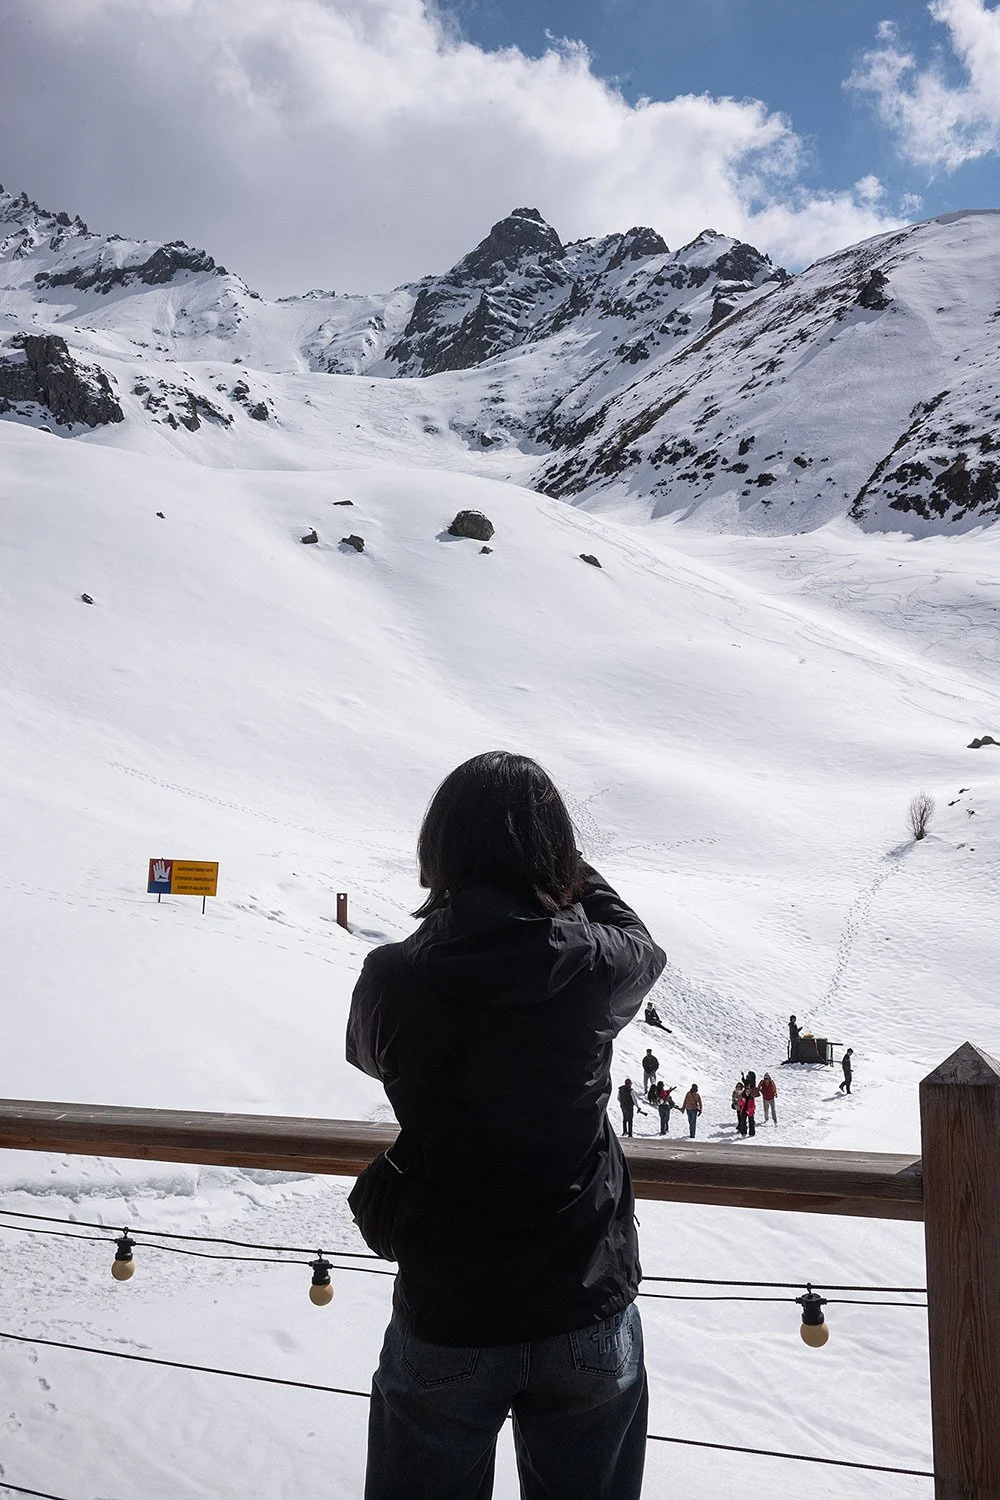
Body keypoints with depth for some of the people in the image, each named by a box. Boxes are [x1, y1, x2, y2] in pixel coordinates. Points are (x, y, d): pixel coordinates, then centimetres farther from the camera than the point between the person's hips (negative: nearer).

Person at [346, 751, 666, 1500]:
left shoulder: (393, 978, -16)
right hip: (588, 1315, 1)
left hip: (442, 1325, 0)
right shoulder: (592, 965, -16)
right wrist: (560, 863, 12)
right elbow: (643, 947, 9)